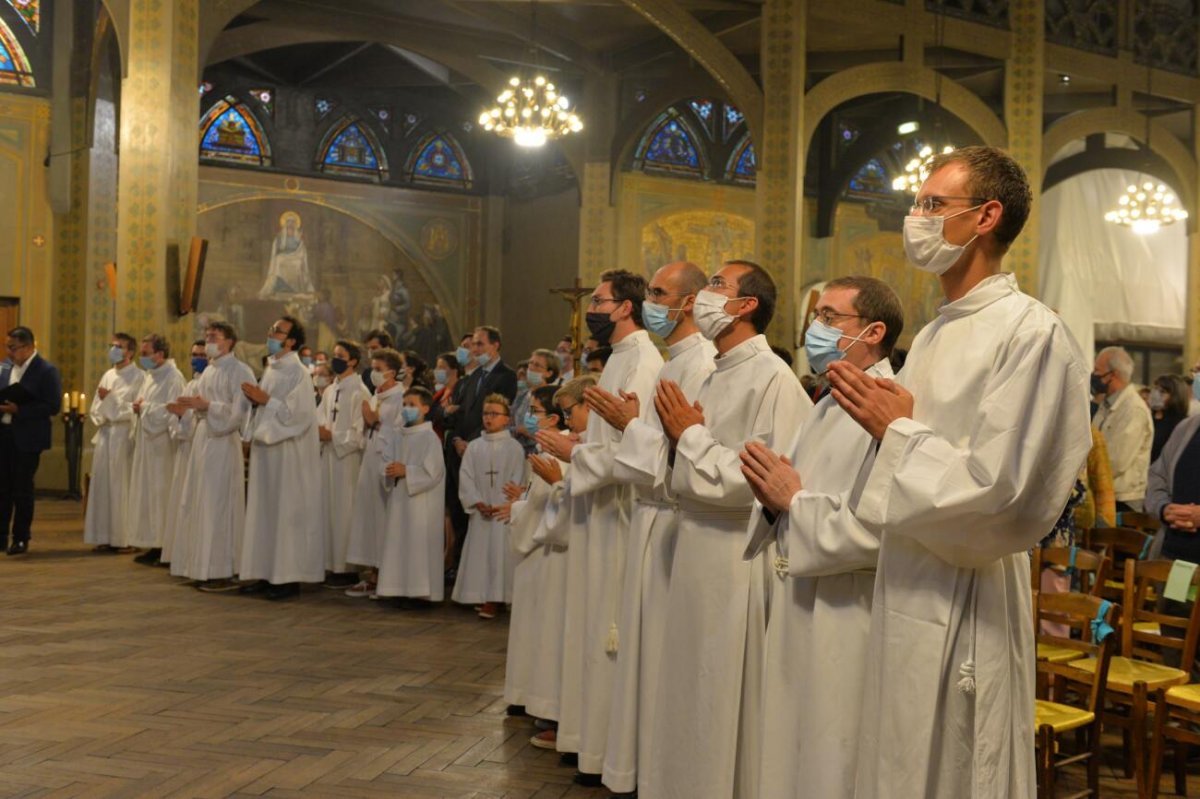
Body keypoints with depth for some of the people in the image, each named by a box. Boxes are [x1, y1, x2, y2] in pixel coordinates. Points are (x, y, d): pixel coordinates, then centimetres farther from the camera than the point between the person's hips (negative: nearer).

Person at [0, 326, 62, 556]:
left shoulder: (47, 371, -9)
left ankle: (20, 539, 14)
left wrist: (19, 410, -20)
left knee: (22, 489, 3)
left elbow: (53, 407, -14)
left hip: (27, 438, -5)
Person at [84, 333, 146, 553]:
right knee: (103, 485, 5)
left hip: (124, 437, -7)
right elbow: (95, 409, 17)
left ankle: (125, 537, 0)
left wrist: (111, 399, -15)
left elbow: (136, 409, -15)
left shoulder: (138, 377, -6)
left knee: (122, 486, -5)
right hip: (105, 436, 7)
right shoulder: (108, 376, 16)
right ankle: (105, 536, 10)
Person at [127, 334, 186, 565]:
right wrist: (139, 406, 1)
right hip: (147, 443, 9)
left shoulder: (173, 377, -12)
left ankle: (164, 547, 0)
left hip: (161, 445, -9)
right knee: (148, 494, 9)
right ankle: (154, 545, 13)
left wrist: (144, 407, -12)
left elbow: (171, 411, -22)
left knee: (160, 493, -6)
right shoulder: (150, 376, 16)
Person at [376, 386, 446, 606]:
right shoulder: (396, 435, 11)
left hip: (421, 500, -7)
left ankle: (421, 592, 1)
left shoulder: (430, 437, -9)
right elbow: (387, 462, 11)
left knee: (418, 543, -5)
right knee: (400, 542, 7)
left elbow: (432, 471, -15)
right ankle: (404, 590, 14)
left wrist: (406, 471, -15)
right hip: (399, 499, 7)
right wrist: (389, 471, -10)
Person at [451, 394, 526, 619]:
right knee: (479, 552, 3)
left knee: (501, 553, -8)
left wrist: (500, 505, -12)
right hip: (480, 511, 3)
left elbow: (517, 482, -4)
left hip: (505, 512, -3)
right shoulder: (474, 447, 7)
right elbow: (466, 478, 3)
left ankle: (493, 601, -6)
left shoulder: (514, 448, 0)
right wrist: (477, 502, -9)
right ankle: (483, 598, 11)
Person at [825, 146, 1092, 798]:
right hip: (907, 592, 8)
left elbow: (1001, 497, -24)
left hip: (965, 607, -8)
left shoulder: (1032, 333, -15)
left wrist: (899, 431, -14)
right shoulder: (932, 336, 12)